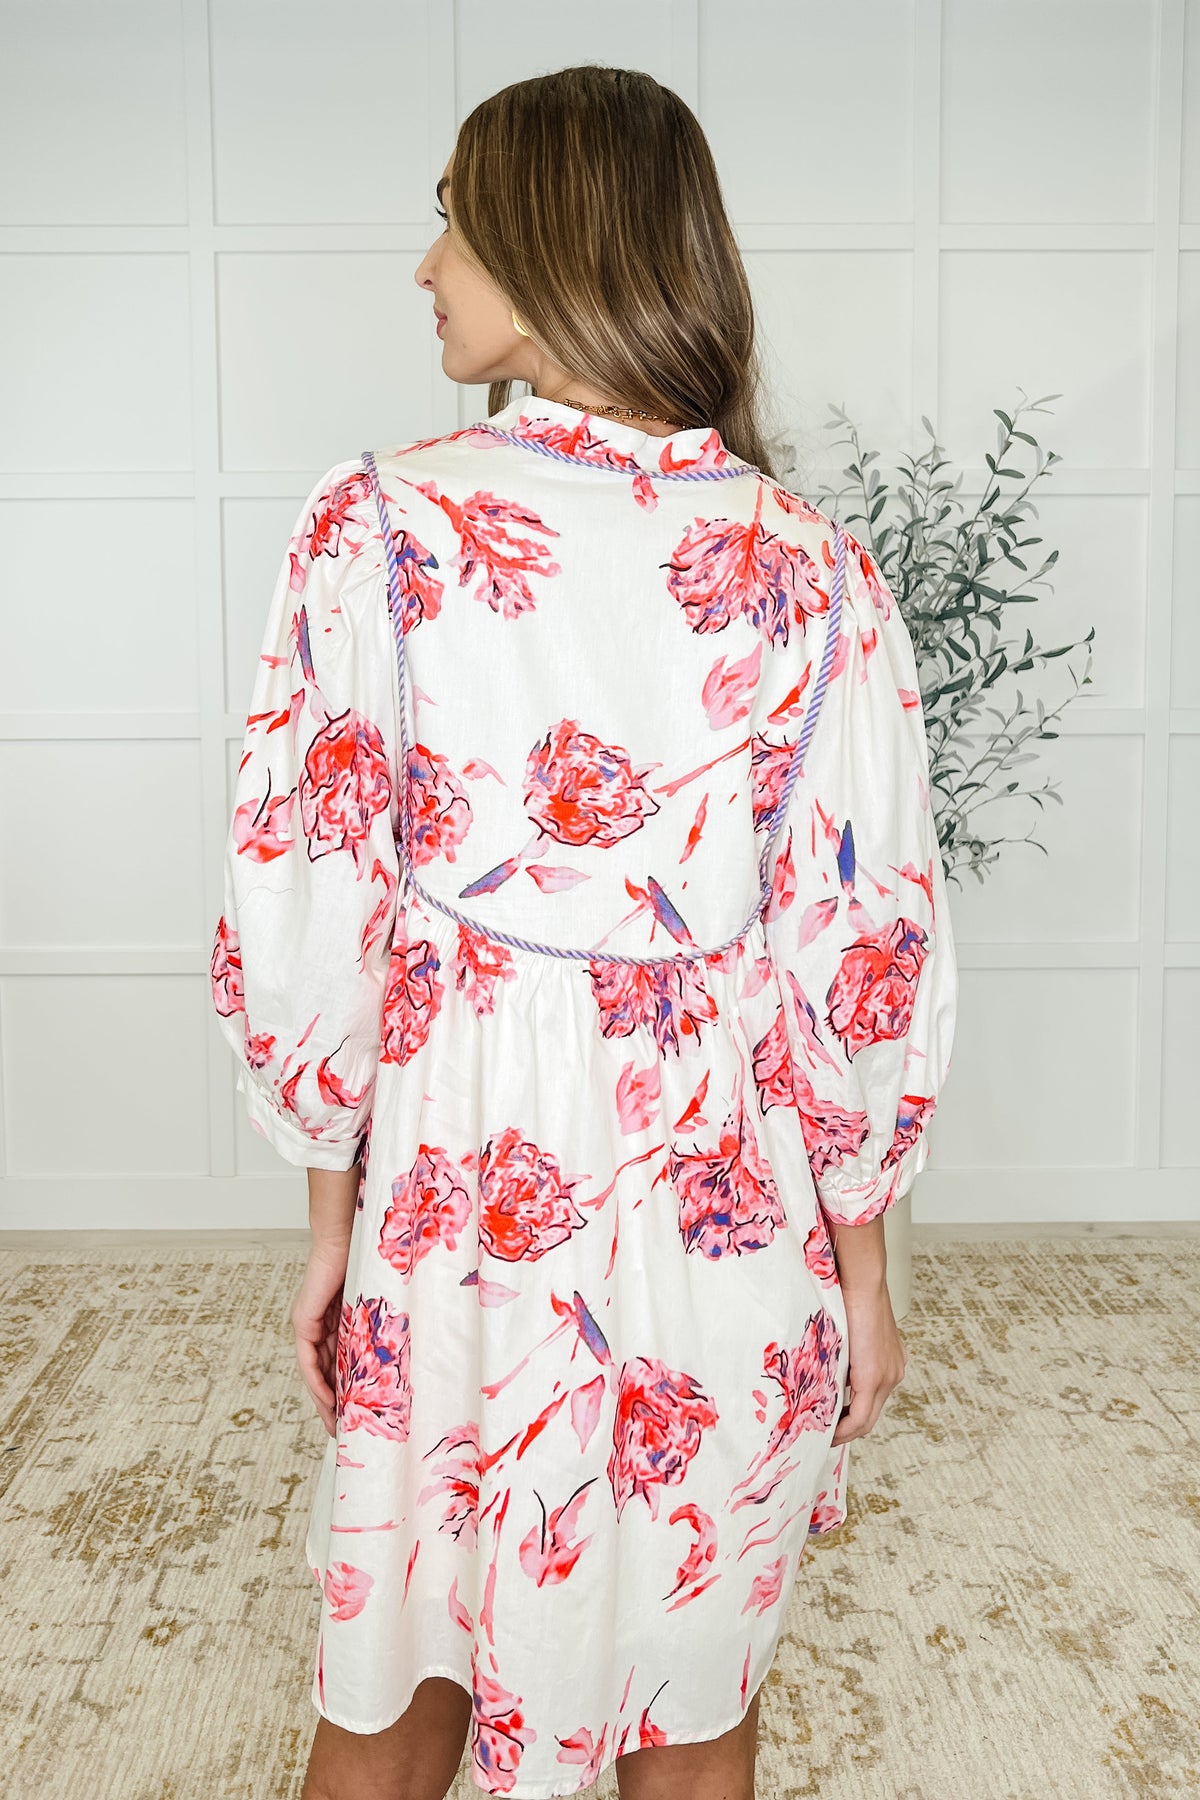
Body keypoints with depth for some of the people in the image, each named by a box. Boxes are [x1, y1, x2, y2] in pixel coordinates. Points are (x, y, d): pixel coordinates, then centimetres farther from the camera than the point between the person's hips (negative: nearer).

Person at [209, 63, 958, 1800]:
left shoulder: (384, 520, -11)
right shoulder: (814, 567, -8)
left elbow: (308, 910, -9)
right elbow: (871, 950, -6)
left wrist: (330, 1209, 5)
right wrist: (862, 1260, 7)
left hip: (462, 1182, -1)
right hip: (731, 1208, 1)